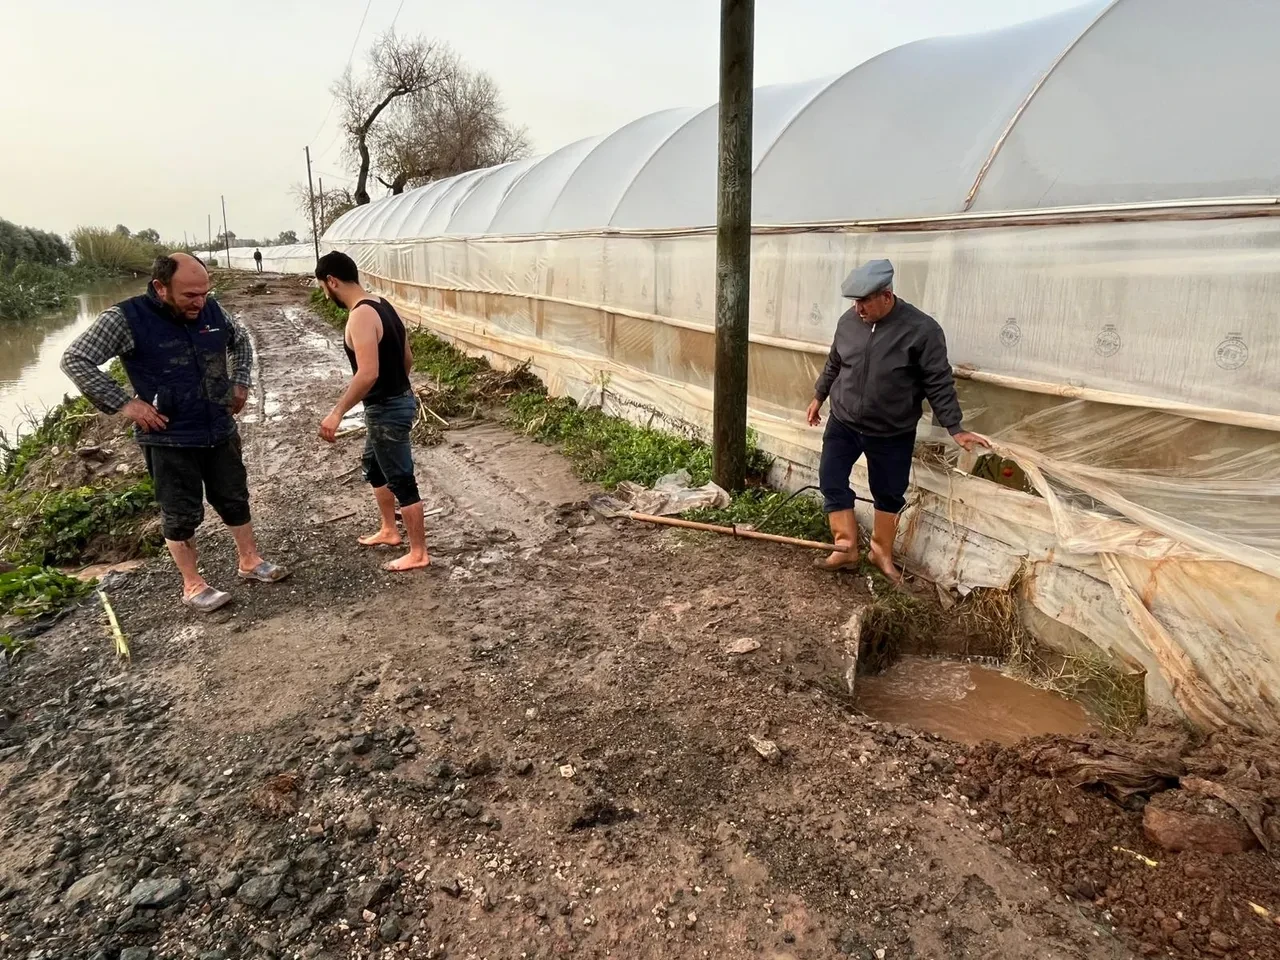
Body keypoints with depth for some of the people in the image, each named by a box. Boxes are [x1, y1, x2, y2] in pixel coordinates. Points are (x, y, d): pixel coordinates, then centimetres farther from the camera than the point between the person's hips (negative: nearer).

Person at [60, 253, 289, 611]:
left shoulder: (211, 310, -2)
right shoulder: (127, 319, -17)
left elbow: (240, 340, 19)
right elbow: (74, 360, -14)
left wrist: (240, 382, 8)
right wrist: (124, 403, -18)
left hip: (221, 431, 5)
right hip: (169, 440, -5)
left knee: (235, 499, 17)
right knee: (181, 515, 8)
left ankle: (250, 561, 35)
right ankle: (193, 585, 22)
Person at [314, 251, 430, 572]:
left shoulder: (361, 316, -22)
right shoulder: (381, 305, 8)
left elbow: (368, 374, -31)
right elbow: (407, 358, 15)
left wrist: (337, 412, -26)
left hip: (386, 410, -10)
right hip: (396, 400, 10)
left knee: (401, 482, 1)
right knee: (372, 465, 26)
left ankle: (418, 554, 13)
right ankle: (389, 530, 41)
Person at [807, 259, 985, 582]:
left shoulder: (921, 329, -17)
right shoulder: (849, 321, -4)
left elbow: (938, 383, -14)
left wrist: (955, 428, -16)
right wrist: (819, 397, 21)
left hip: (892, 433, -3)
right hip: (843, 423, 3)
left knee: (889, 495, 10)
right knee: (831, 482, -1)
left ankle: (882, 554, 28)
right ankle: (846, 547, 13)